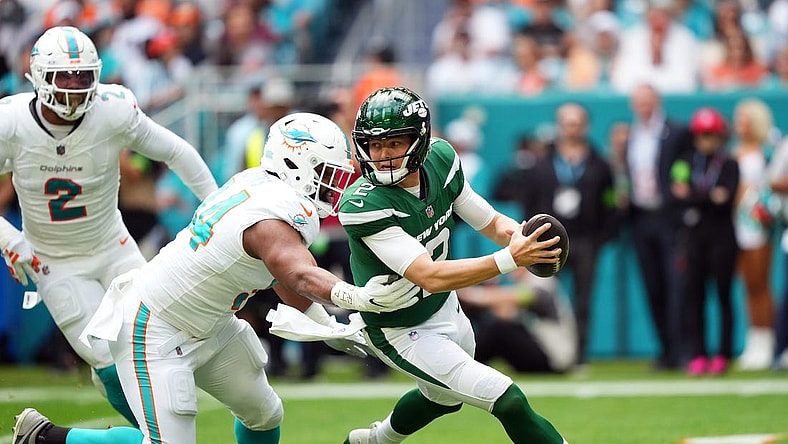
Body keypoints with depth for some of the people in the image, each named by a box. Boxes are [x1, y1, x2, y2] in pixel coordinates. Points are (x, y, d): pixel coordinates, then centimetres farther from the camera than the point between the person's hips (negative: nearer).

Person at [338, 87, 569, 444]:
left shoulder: (441, 160, -14)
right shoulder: (362, 206, -34)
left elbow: (492, 222, -1)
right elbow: (430, 277, -39)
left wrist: (521, 237, -26)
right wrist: (509, 260, -49)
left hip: (446, 308, 8)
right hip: (402, 332, -8)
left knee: (445, 398, 33)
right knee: (507, 400, -15)